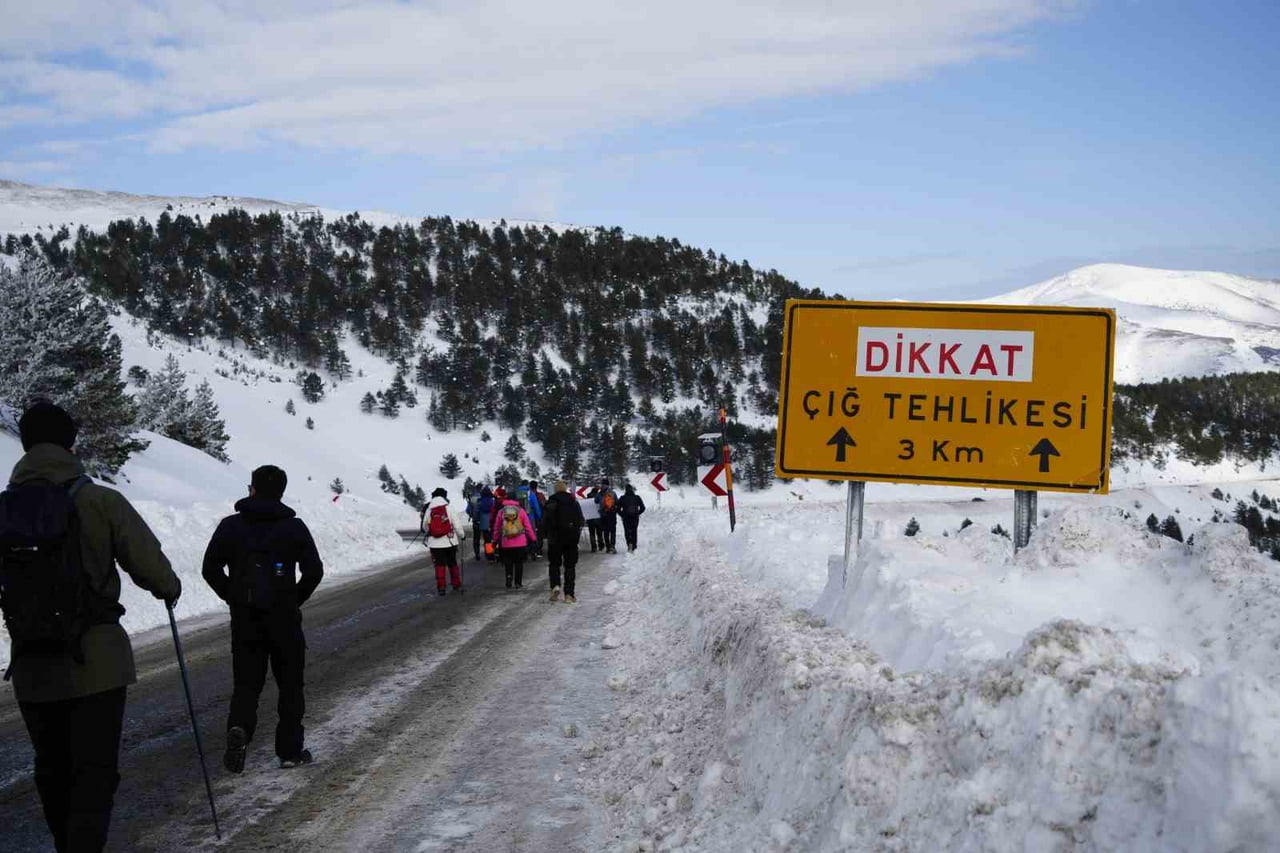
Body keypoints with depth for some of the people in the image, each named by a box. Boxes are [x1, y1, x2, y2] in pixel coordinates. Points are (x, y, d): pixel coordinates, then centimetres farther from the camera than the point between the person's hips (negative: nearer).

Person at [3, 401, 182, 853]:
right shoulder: (99, 501, -11)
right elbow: (149, 564, -9)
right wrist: (170, 589, 13)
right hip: (95, 663, -4)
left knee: (53, 771, 19)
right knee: (95, 773, 1)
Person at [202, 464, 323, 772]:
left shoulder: (231, 526, 0)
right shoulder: (294, 526, -3)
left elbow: (210, 569, -2)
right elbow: (314, 571, -6)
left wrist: (232, 597, 9)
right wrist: (295, 600, 7)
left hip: (244, 619, 1)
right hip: (284, 618, -1)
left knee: (246, 683, 10)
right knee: (290, 684, 11)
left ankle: (239, 726, -18)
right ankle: (290, 751, 12)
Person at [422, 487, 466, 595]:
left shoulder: (428, 511, -3)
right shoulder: (449, 509, -8)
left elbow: (425, 527, 8)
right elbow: (457, 524, -6)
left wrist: (427, 533, 31)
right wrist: (462, 535, 11)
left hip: (435, 543, 0)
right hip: (450, 541, 0)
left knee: (439, 565, 7)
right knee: (453, 564, 13)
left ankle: (441, 588, 3)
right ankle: (457, 586, 17)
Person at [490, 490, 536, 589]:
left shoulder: (501, 511, -1)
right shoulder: (521, 511, -3)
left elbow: (497, 528, 5)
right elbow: (528, 526, 0)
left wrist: (495, 540, 16)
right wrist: (533, 538, 8)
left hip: (506, 543, 1)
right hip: (520, 543, -1)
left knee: (508, 563, 12)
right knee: (519, 563, 8)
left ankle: (509, 576, -11)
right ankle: (518, 583, 8)